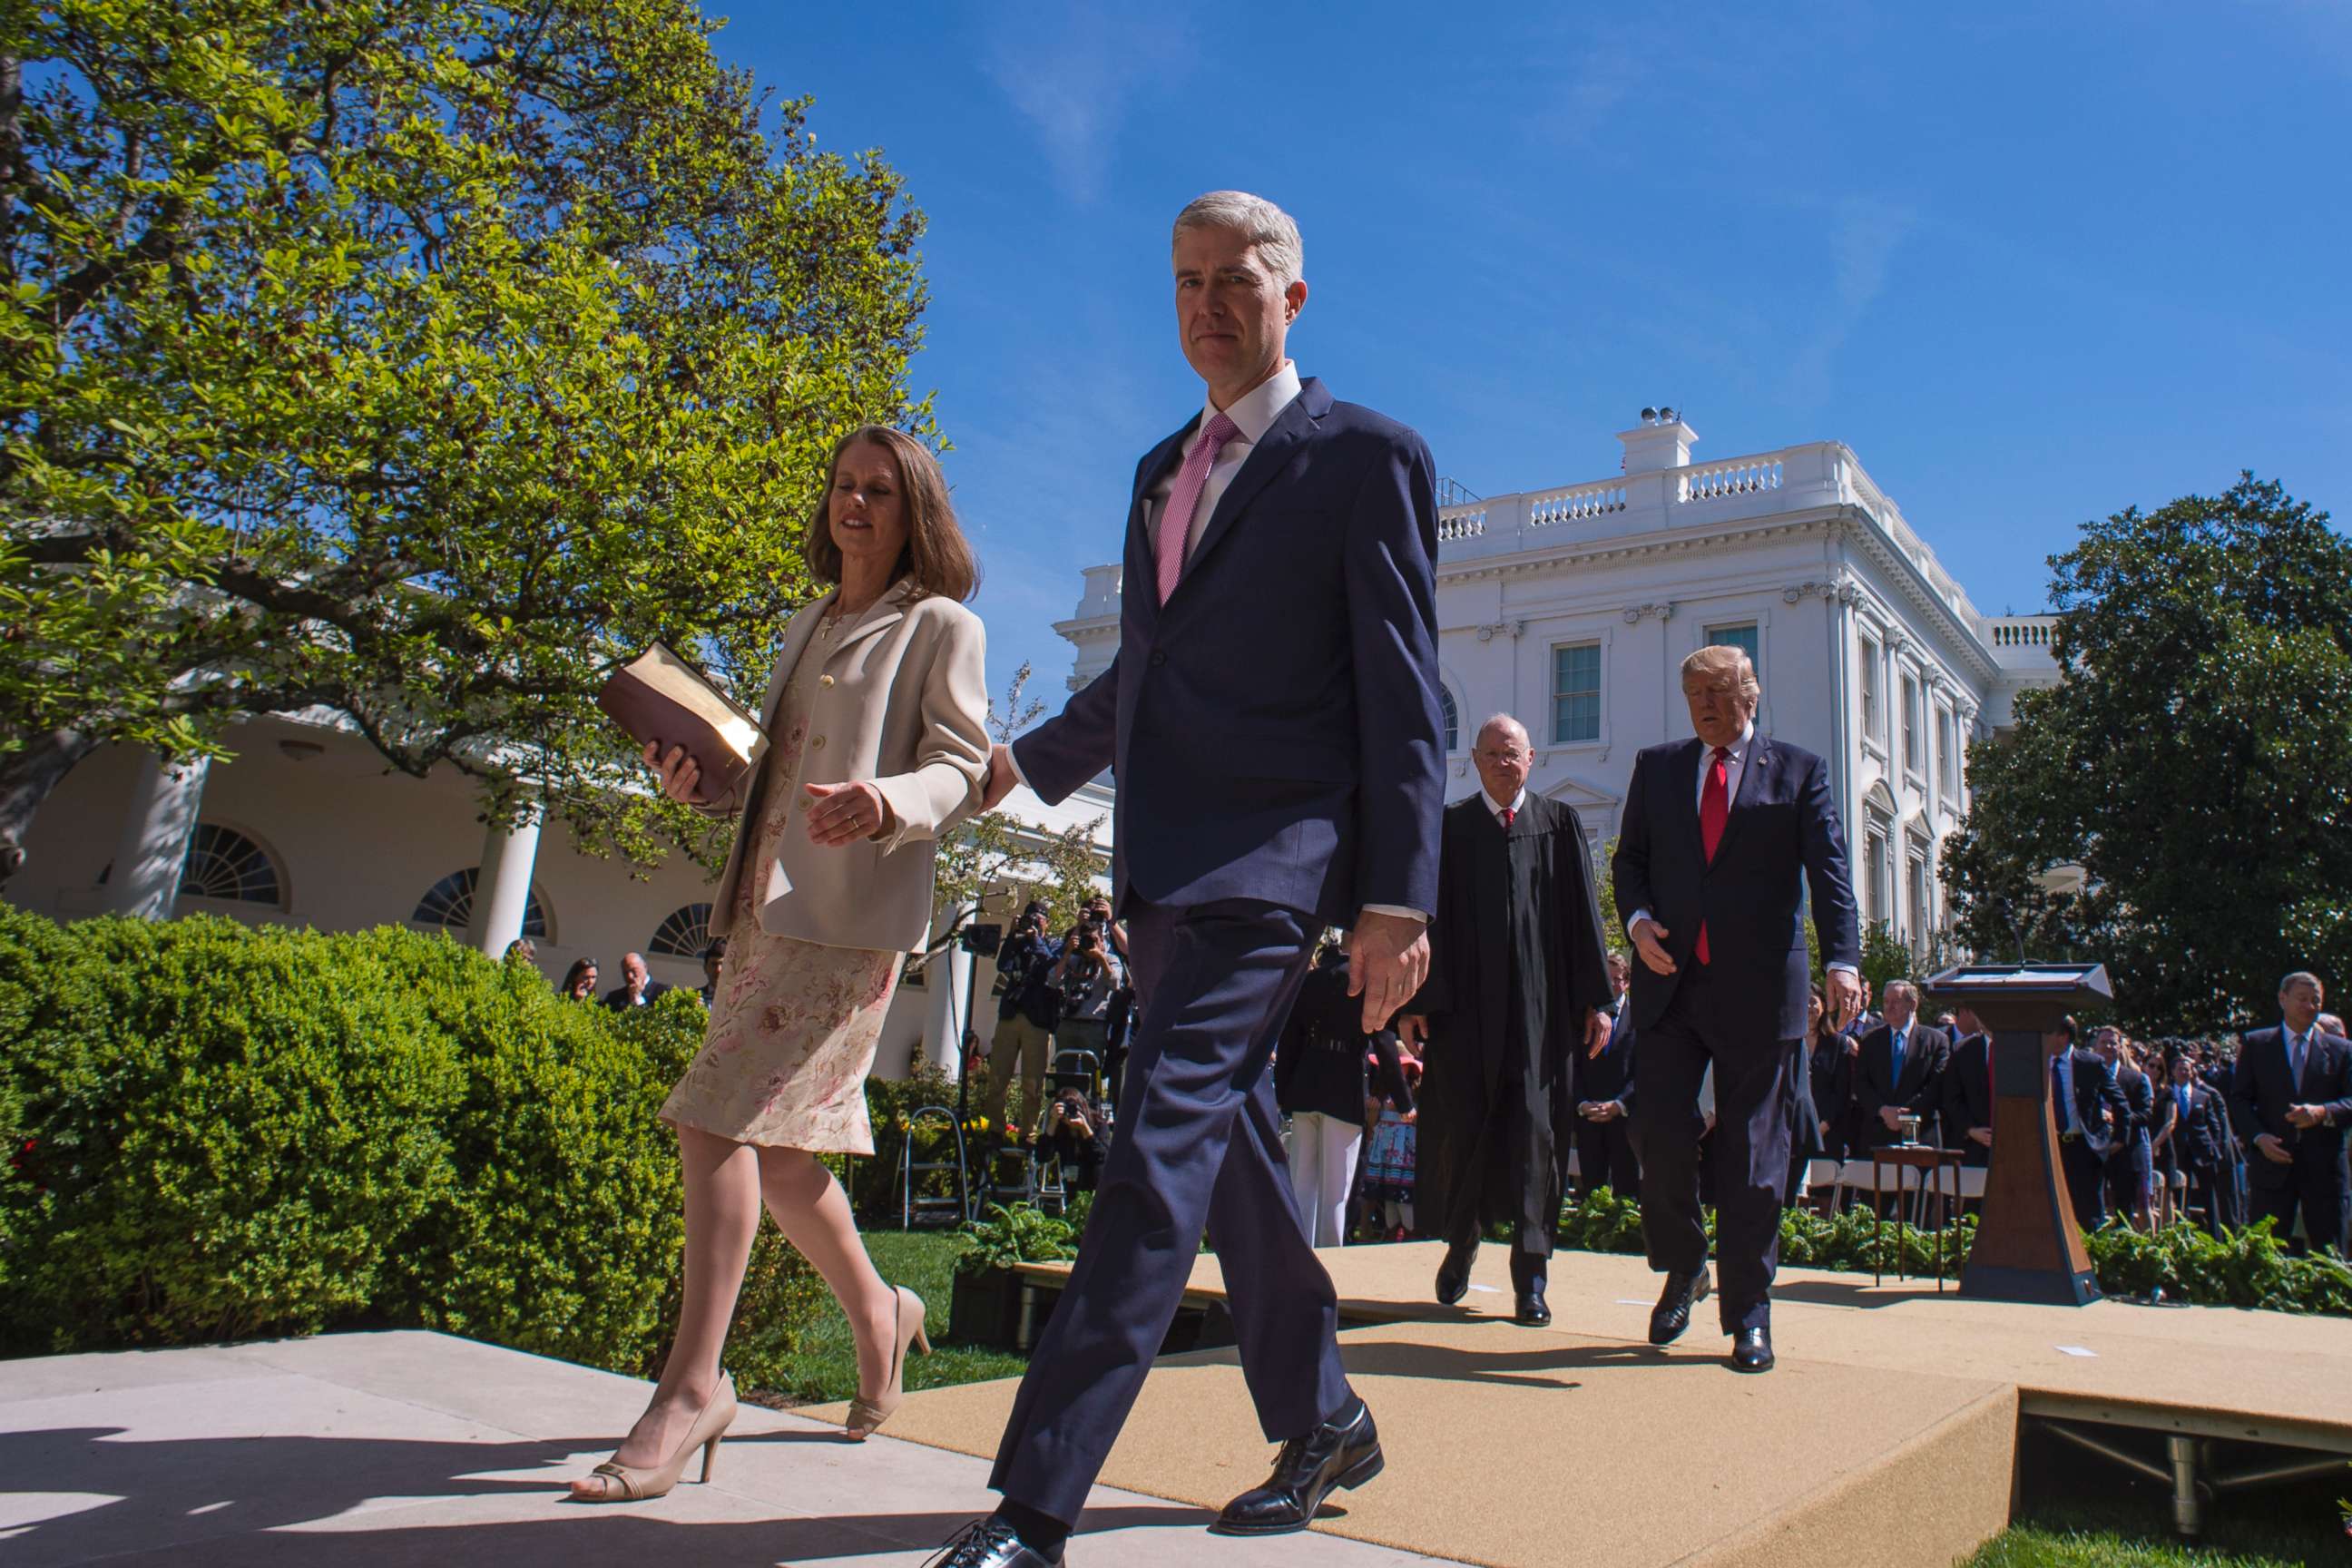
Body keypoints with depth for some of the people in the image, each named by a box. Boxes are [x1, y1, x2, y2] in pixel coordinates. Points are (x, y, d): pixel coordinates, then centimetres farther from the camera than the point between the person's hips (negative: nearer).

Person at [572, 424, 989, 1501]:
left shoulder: (942, 626, 2)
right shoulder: (807, 628, 23)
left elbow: (959, 768, -7)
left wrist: (885, 802, -28)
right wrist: (703, 781, 4)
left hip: (851, 916, -8)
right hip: (766, 906, 8)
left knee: (722, 1120, -15)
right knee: (775, 1143, 10)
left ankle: (691, 1386, -6)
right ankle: (876, 1311, 31)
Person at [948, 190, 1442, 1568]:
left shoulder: (1368, 456, -1)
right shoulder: (1163, 469, 22)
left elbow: (1404, 696, -7)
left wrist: (1398, 896, -14)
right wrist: (1031, 761, 34)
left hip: (1267, 857, -8)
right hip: (1163, 862, 8)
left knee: (1167, 1139, -14)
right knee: (1230, 1144, 13)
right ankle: (1321, 1425, 30)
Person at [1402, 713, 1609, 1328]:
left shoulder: (1561, 824, 8)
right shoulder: (1449, 827, 7)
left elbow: (1584, 913, 5)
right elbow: (1431, 916, 3)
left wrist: (1595, 999, -2)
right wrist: (1417, 999, -5)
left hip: (1542, 1006, 0)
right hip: (1466, 1002, 0)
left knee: (1536, 1129, -2)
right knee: (1460, 1125, 5)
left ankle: (1531, 1276, 6)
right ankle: (1461, 1242, 29)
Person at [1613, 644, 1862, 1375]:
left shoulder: (1800, 770, 6)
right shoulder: (1656, 766, 13)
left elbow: (1829, 870, -4)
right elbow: (1629, 858, 16)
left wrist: (1843, 960, -17)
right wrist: (1638, 919, -5)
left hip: (1758, 988, -2)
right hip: (1671, 981, 2)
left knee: (1752, 1152, 2)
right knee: (1663, 1138, -2)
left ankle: (1748, 1314, 13)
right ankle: (1682, 1268, 23)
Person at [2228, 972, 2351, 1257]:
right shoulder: (2256, 1044, 8)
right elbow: (2238, 1100, 5)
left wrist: (2322, 1112, -18)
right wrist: (2258, 1137, -12)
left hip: (2324, 1168, 1)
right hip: (2272, 1162, -1)